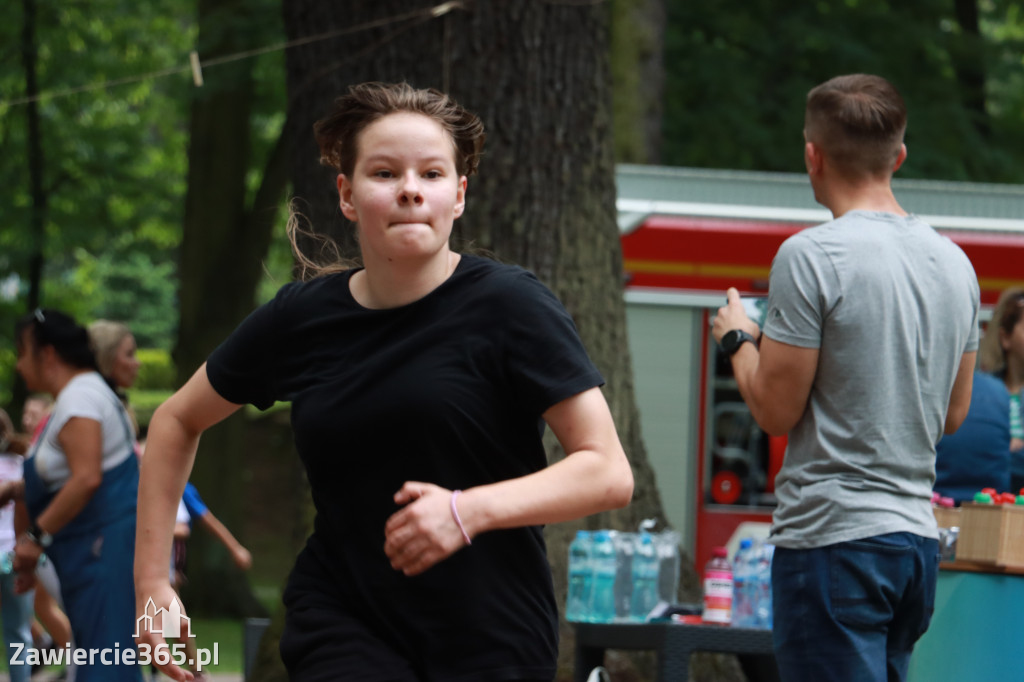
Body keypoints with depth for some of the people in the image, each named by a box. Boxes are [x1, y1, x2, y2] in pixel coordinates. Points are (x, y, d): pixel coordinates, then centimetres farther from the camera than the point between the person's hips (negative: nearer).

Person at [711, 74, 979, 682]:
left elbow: (776, 410, -10)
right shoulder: (955, 262, 9)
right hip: (919, 536, 7)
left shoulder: (813, 256, -12)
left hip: (834, 536, -7)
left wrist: (738, 337, 7)